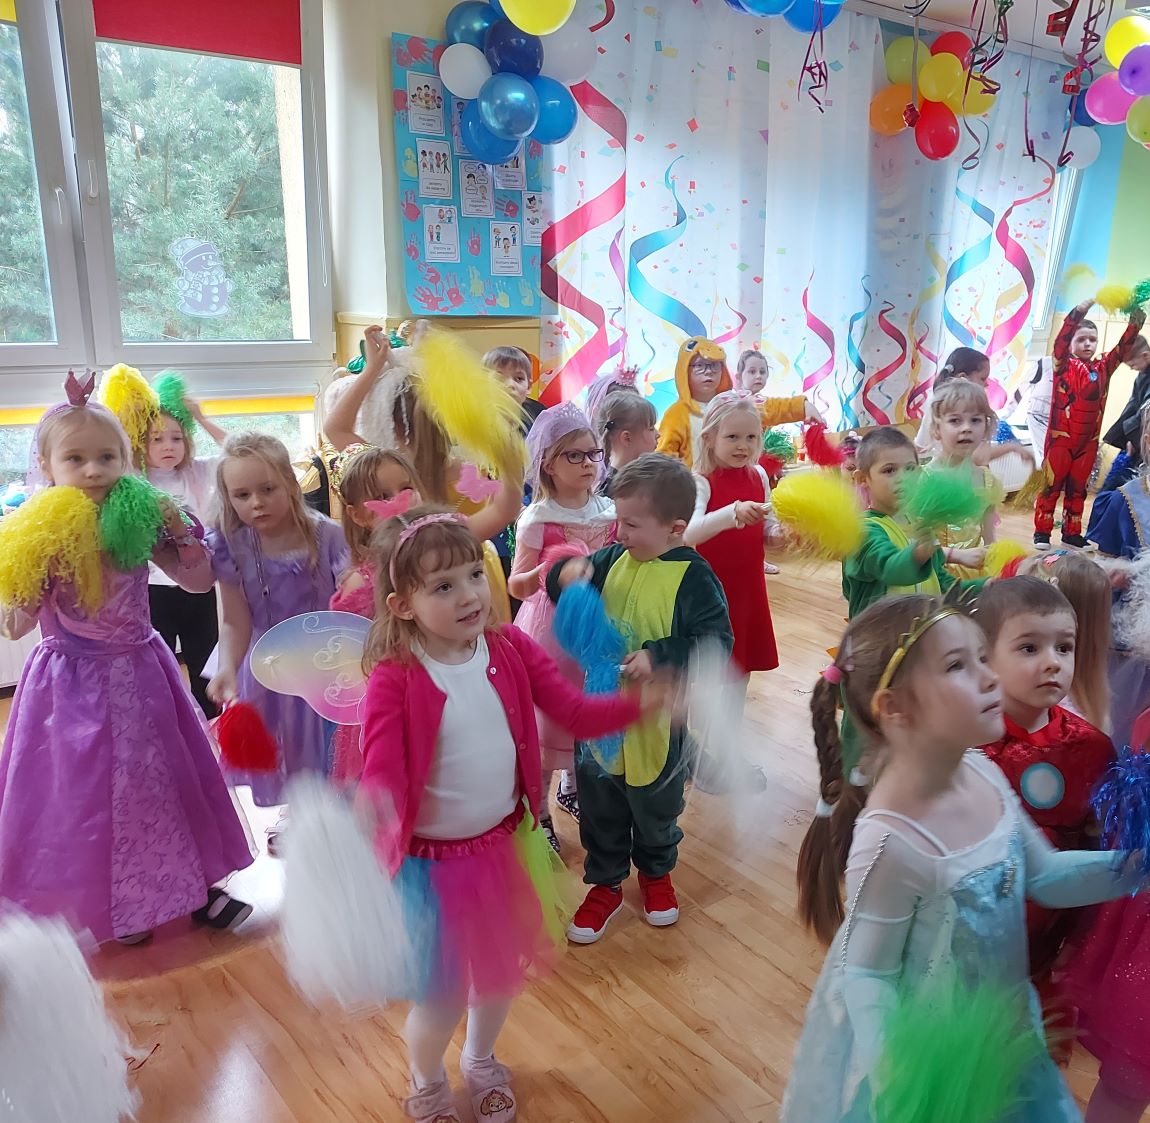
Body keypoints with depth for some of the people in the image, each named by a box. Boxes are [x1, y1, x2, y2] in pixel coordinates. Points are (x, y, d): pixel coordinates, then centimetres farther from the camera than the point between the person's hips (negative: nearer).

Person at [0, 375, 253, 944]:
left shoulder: (140, 524, -6)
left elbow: (199, 581, 1)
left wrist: (179, 532, -13)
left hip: (140, 673, 2)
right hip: (71, 683, -2)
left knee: (160, 779, 12)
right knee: (85, 790, 8)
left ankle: (191, 886, 28)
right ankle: (109, 905, 29)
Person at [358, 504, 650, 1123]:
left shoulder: (510, 648, -10)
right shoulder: (394, 678, -23)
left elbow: (576, 712, -9)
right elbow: (382, 777, -27)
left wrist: (644, 700, -25)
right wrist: (369, 811, -50)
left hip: (504, 843, 4)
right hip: (433, 860, -4)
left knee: (501, 973, 24)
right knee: (441, 997, 12)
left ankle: (481, 1061, 58)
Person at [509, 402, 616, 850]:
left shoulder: (608, 511, 0)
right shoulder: (537, 519, -13)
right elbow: (516, 586, -12)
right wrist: (543, 573, -30)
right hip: (552, 627, -5)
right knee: (547, 715, 3)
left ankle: (571, 788, 42)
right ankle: (538, 814, 21)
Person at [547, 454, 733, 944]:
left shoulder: (693, 577, -19)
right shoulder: (614, 559, -4)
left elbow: (716, 642, -21)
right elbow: (563, 584, 6)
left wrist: (659, 656, -29)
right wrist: (568, 572, -16)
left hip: (655, 719, -4)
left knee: (655, 806, 21)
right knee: (600, 807, 18)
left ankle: (656, 873, 49)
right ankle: (605, 885, 40)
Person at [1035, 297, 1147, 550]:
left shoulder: (1103, 368, 10)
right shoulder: (1064, 365, -3)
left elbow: (1123, 348, 5)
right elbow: (1062, 339, -17)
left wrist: (1135, 322, -12)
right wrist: (1081, 310, -28)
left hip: (1088, 441, 5)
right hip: (1060, 437, -5)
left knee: (1078, 488, 12)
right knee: (1051, 484, 1)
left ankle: (1071, 533, 19)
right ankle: (1042, 531, 7)